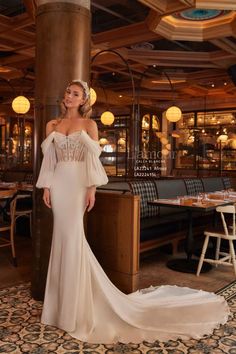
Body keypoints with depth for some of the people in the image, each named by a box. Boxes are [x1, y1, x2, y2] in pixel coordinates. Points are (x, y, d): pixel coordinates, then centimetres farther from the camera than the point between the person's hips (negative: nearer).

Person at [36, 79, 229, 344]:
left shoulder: (88, 124, 1)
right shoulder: (52, 125, 12)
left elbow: (92, 158, -5)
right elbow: (48, 160, 10)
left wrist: (92, 188, -12)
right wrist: (46, 187, 3)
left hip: (77, 183, -4)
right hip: (58, 183, 4)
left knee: (72, 235, -6)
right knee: (64, 236, 7)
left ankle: (75, 304, 8)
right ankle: (66, 299, 22)